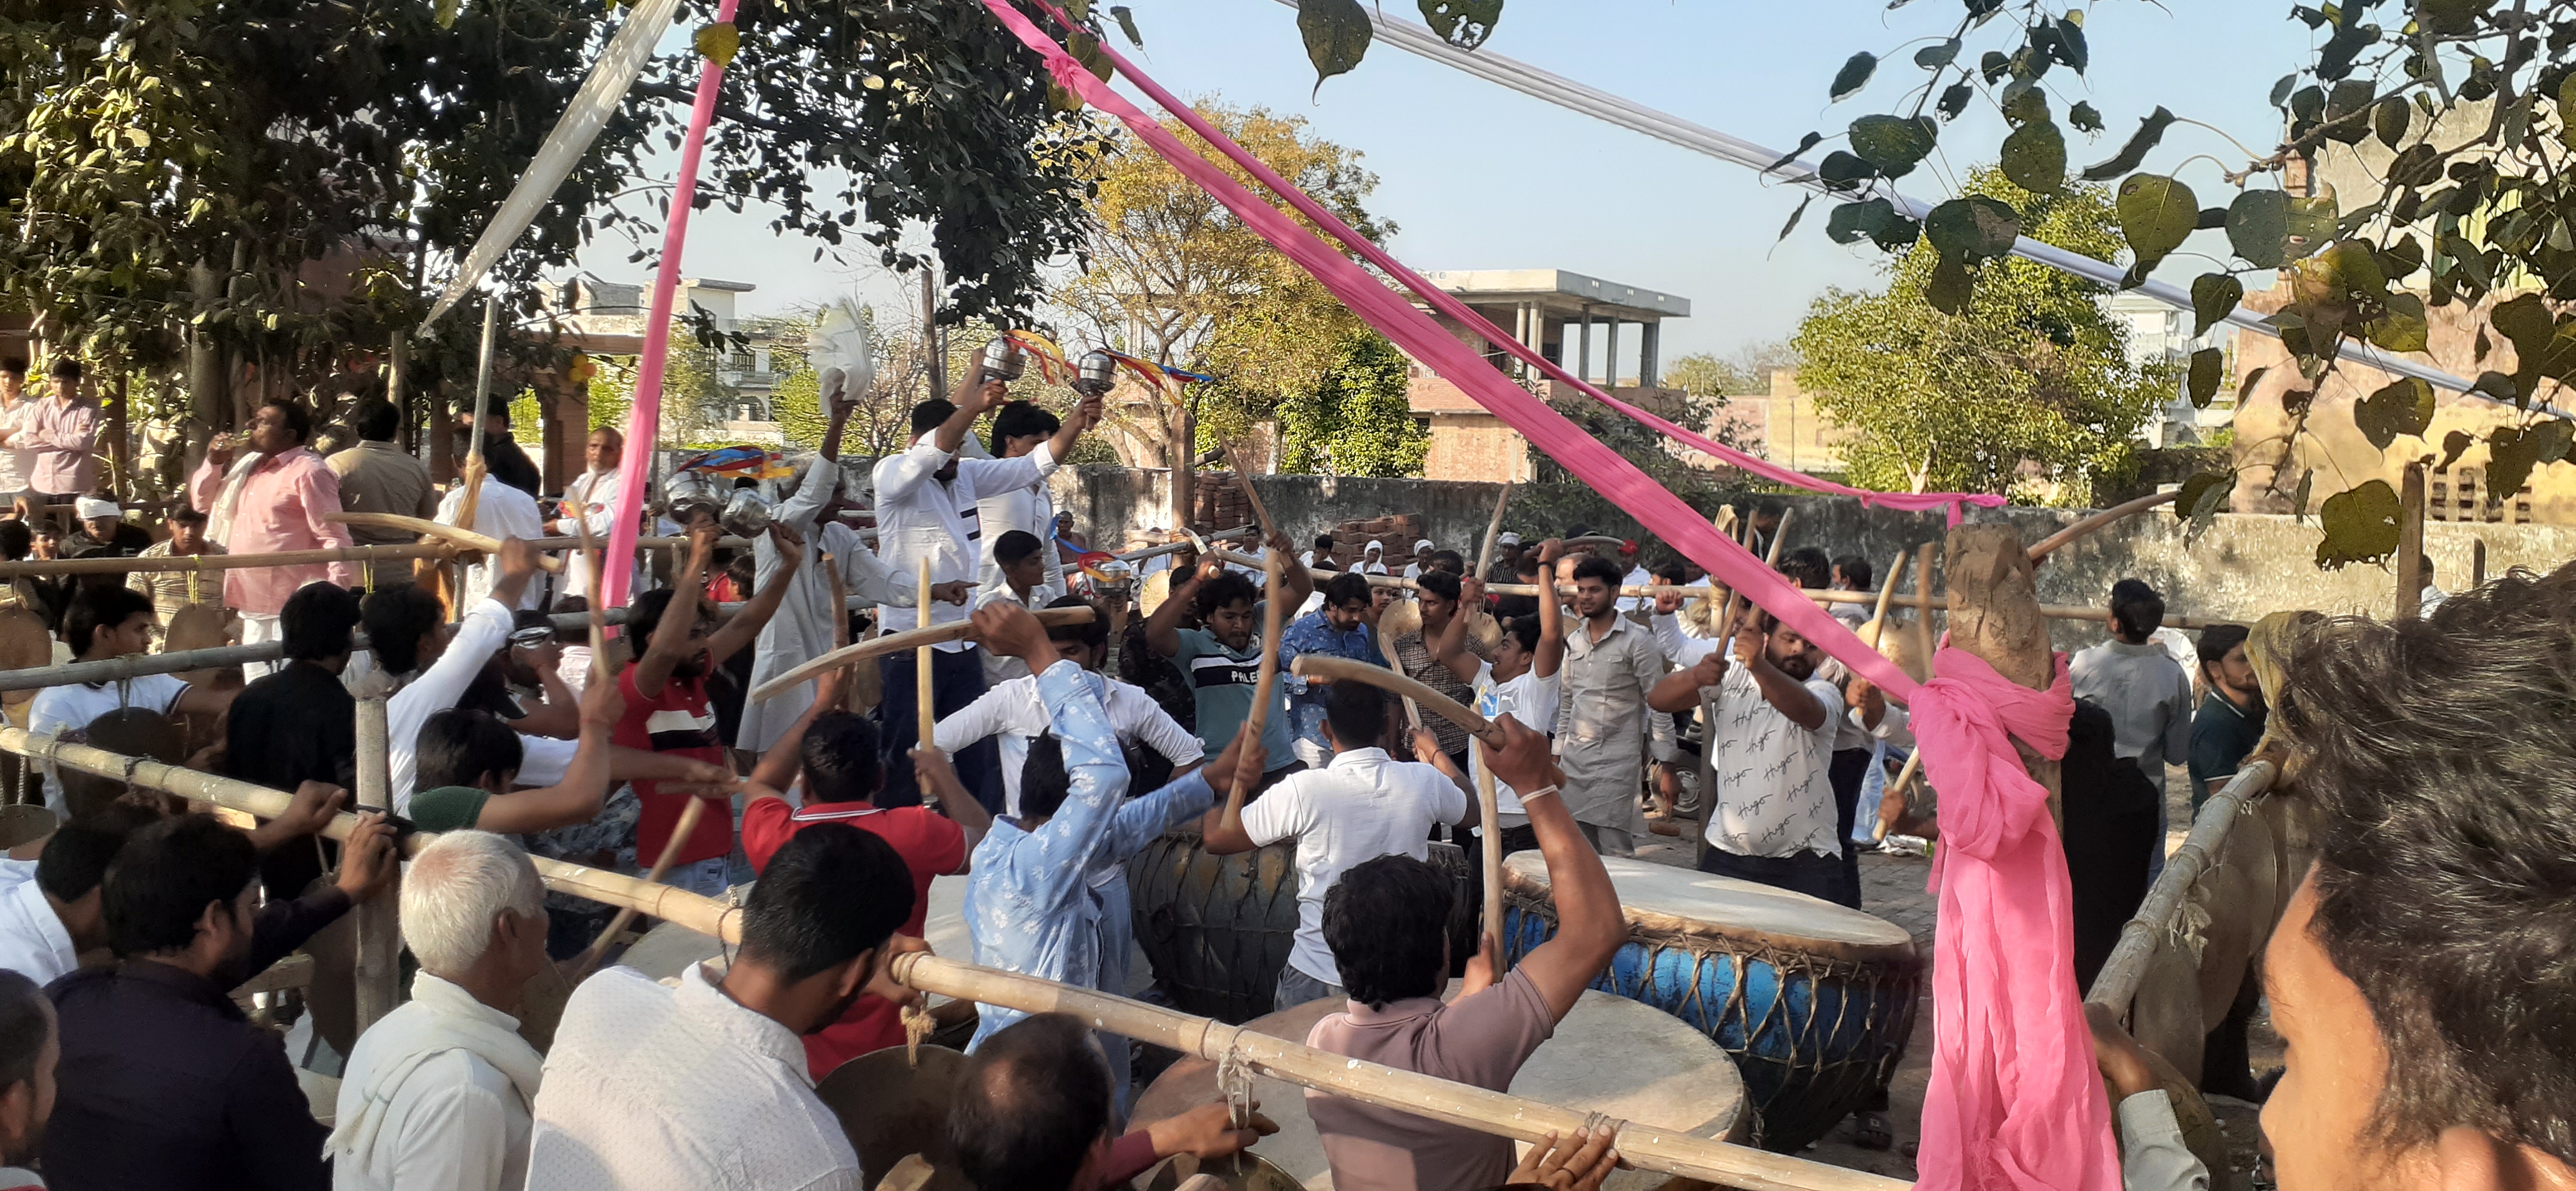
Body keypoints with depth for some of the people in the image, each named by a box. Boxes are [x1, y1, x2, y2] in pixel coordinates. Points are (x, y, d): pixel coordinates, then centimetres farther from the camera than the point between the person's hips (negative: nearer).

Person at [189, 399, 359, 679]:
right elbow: (202, 504, 29)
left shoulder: (307, 473, -10)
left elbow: (333, 537, -15)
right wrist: (213, 463, 11)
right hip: (253, 607, 9)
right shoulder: (249, 468, 17)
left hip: (292, 608, -9)